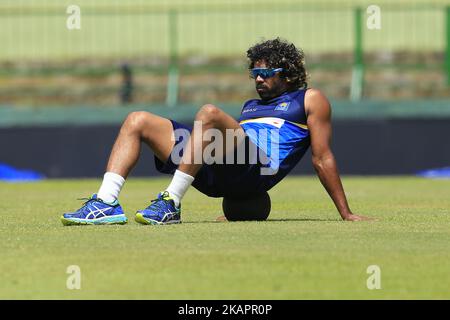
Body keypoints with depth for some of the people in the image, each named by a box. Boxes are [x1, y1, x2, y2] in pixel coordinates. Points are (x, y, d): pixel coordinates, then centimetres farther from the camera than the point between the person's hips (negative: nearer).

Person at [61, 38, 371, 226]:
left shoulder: (310, 99, 16)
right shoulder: (252, 105, 38)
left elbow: (323, 158, 9)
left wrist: (346, 213, 3)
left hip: (259, 169, -8)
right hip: (213, 173, 8)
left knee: (209, 113, -35)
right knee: (137, 121, -1)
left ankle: (171, 204, -37)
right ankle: (107, 204, -21)